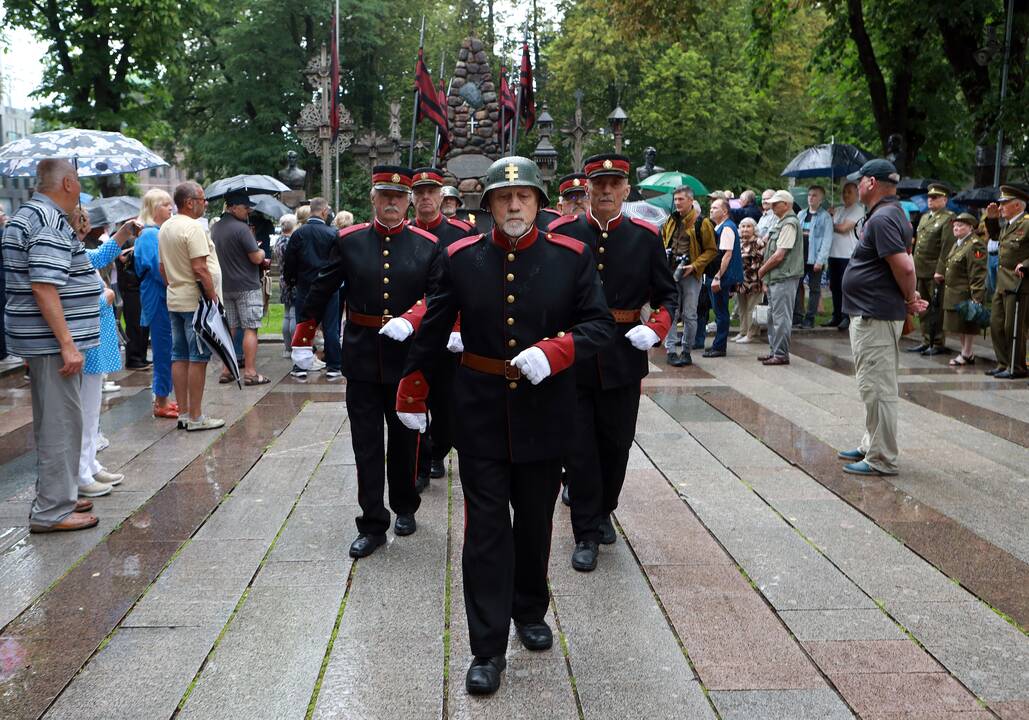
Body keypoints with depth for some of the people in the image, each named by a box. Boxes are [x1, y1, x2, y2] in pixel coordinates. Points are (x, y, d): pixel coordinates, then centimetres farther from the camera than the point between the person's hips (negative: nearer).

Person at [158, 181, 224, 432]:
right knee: (198, 357, -4)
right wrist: (213, 297, -17)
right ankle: (195, 417, -1)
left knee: (179, 356, 10)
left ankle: (183, 413, 16)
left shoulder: (165, 228, 13)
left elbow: (162, 266, 18)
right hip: (195, 301, -9)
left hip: (174, 300, 9)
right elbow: (200, 268, -21)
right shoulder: (193, 227, -15)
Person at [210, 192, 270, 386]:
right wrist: (261, 252, 7)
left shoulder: (215, 228, 10)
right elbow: (256, 258, -17)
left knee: (229, 329, 12)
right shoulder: (241, 228, -16)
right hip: (247, 286, -7)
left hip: (225, 286, 8)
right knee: (250, 329, -4)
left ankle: (226, 370, 15)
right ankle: (250, 372, -5)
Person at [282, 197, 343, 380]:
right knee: (330, 328, 5)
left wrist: (291, 280, 14)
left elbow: (288, 261, 0)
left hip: (304, 287, 2)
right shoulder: (333, 234, -9)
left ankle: (300, 367, 10)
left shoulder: (298, 233, -4)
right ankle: (333, 367, 8)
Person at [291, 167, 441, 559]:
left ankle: (405, 507, 35)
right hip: (362, 359, 0)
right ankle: (373, 524, 11)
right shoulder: (348, 241, 1)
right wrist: (302, 340, 10)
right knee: (367, 444, 3)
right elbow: (321, 292, 7)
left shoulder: (428, 245, -1)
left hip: (408, 357, 0)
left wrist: (409, 320, -24)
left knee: (405, 438, 14)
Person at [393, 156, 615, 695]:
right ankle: (488, 649, 8)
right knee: (486, 529, 1)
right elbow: (432, 328, 7)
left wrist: (553, 352, -21)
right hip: (481, 414, -1)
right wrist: (412, 390, 12)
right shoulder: (460, 258, -2)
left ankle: (530, 611, 40)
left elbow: (601, 323, -4)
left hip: (545, 413, 1)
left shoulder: (572, 257, -3)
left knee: (535, 522, 17)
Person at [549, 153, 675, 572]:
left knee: (616, 443, 14)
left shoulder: (646, 237, 1)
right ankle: (586, 535, 14)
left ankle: (604, 511, 38)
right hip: (572, 357, -2)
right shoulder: (561, 233, -3)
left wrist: (656, 329, -11)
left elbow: (667, 295, 8)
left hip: (623, 359, 2)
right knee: (579, 447, 2)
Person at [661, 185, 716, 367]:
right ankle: (671, 351, 2)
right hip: (671, 273, 4)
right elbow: (663, 242, 25)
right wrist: (664, 260, 6)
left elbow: (711, 250, -2)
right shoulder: (671, 221, 10)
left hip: (691, 275, -4)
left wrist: (694, 266, -13)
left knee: (689, 315, 3)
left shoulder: (702, 223, -4)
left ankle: (686, 352, 13)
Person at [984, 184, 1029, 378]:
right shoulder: (1008, 226, 14)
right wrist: (991, 219, 21)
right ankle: (1004, 364, 22)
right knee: (996, 326, 12)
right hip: (1002, 286, 9)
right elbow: (994, 235, 36)